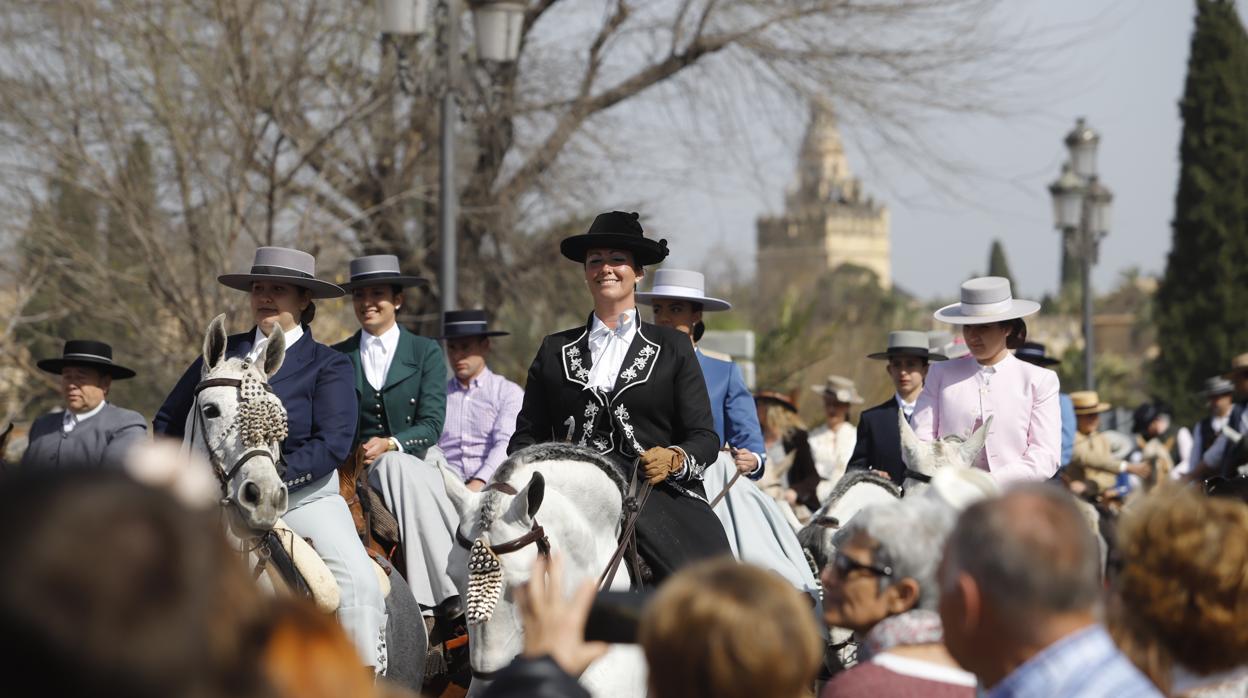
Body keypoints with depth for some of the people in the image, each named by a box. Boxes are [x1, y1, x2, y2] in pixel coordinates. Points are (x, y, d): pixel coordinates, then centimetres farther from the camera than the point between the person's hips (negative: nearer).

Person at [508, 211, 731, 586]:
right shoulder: (554, 350, 20)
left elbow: (705, 437, 8)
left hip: (660, 494, -1)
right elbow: (527, 434, 18)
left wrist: (674, 458, -13)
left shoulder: (673, 348, 14)